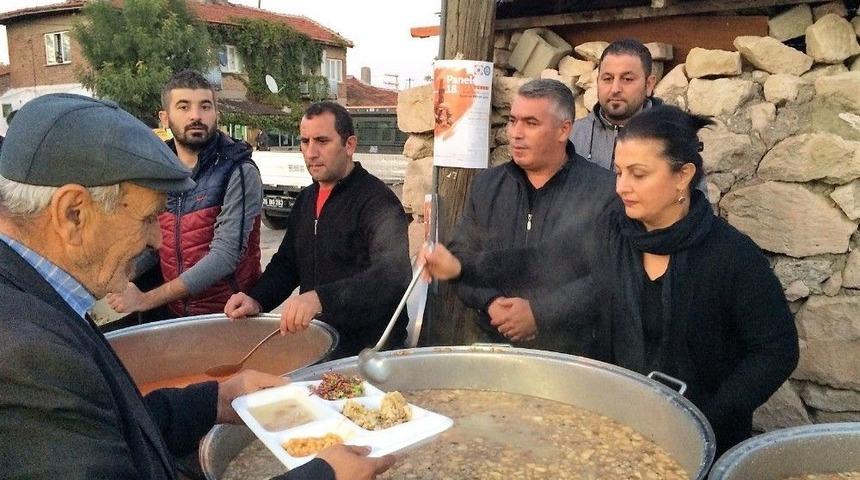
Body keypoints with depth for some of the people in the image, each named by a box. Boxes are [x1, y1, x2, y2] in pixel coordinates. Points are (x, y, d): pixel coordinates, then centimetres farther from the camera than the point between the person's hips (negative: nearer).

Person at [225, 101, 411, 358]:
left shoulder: (377, 200, -16)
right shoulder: (306, 199, 11)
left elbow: (394, 274, -31)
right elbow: (286, 263, 20)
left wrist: (320, 298, -43)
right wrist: (257, 299, 0)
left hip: (370, 351, -7)